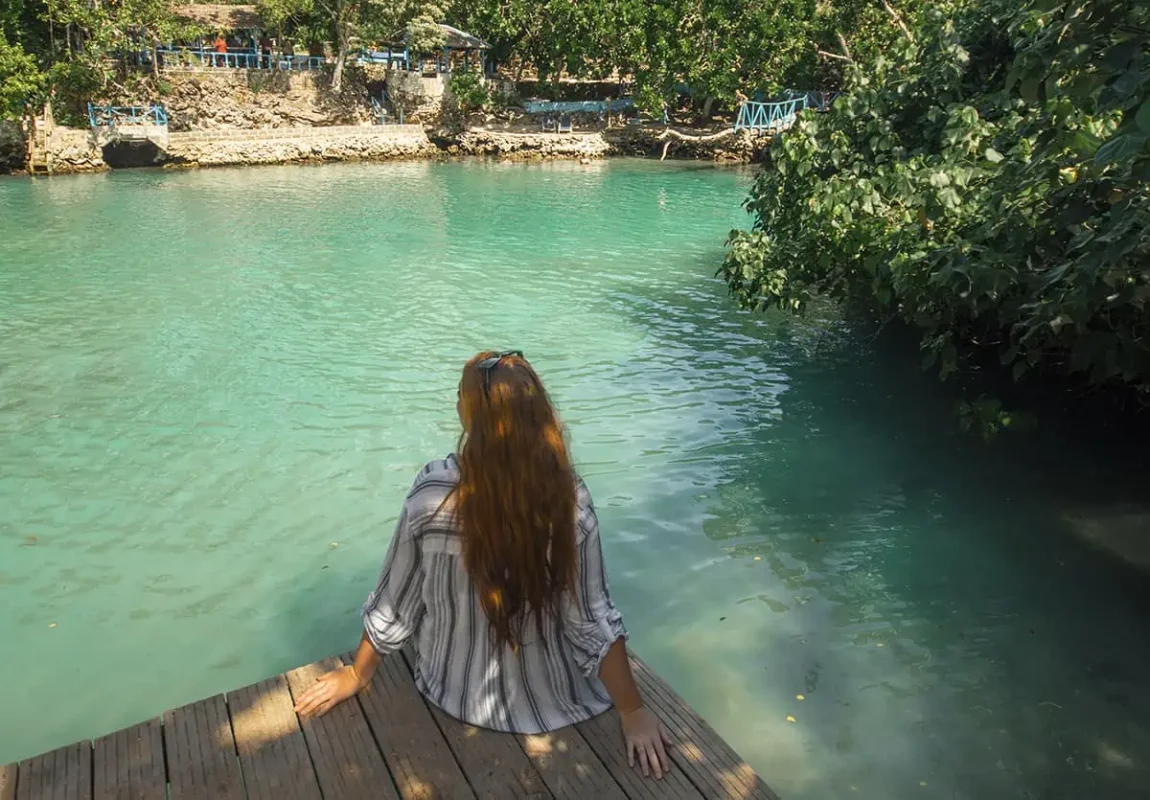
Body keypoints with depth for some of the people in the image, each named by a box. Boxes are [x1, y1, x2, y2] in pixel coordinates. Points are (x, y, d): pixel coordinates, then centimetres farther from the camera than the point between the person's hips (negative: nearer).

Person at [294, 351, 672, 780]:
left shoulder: (431, 494, -24)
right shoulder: (570, 497, -25)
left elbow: (394, 605, -11)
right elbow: (594, 621, -19)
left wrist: (357, 675, 7)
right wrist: (633, 712, -5)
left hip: (456, 696, 1)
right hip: (552, 701, 0)